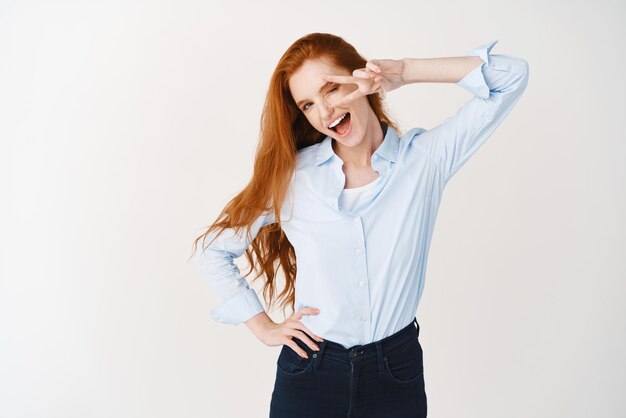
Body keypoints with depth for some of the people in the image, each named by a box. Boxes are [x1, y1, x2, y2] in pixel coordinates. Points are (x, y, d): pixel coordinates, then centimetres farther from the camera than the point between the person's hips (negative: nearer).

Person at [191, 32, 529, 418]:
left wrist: (404, 72, -18)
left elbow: (512, 76, -13)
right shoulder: (290, 175, -6)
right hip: (309, 370, 0)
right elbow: (214, 250, 4)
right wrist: (264, 327, 1)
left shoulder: (426, 157, -7)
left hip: (397, 372, 0)